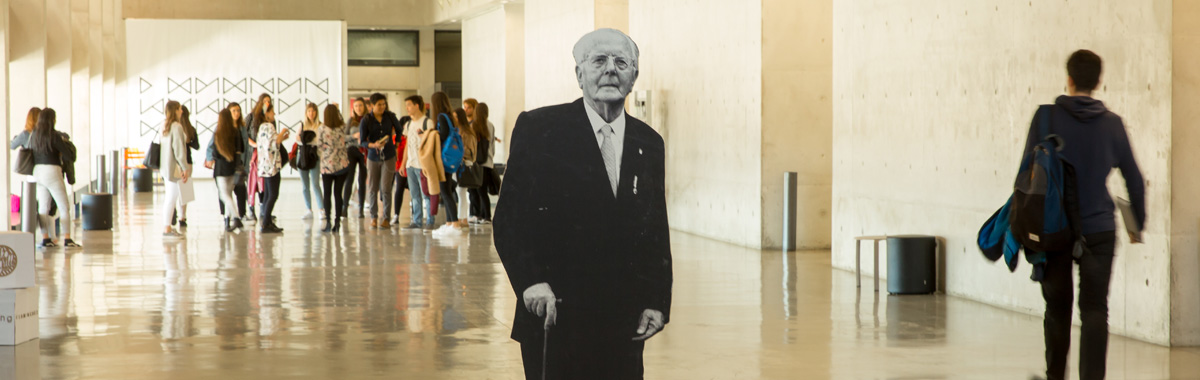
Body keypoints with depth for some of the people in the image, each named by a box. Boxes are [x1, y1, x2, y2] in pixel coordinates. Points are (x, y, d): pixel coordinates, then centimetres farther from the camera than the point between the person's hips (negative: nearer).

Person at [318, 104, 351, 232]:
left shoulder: (322, 129, -11)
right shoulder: (343, 128, -4)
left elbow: (319, 144, -7)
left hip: (327, 165, -2)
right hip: (342, 164, 2)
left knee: (327, 194, 5)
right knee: (338, 193, 8)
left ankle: (328, 221, -1)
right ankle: (337, 221, 6)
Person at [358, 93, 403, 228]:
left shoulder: (390, 117, -1)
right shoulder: (366, 121, -6)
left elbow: (399, 130, 16)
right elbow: (362, 141, -4)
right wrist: (373, 145, -22)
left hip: (389, 157, 0)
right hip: (373, 157, 0)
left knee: (386, 188, -8)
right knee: (372, 189, 5)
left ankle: (385, 217, -2)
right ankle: (374, 216, 18)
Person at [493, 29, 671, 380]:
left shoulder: (649, 144, 11)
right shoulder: (538, 128, -2)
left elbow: (657, 230, 14)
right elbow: (509, 216, -5)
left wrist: (657, 302, 5)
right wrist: (531, 281, -17)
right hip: (555, 318, -4)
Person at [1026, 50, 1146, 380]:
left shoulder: (1047, 117, -6)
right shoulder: (1112, 123, 0)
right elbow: (1134, 179, 6)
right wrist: (1138, 224, 20)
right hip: (1099, 229, 0)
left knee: (1057, 308, 14)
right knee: (1094, 310, 2)